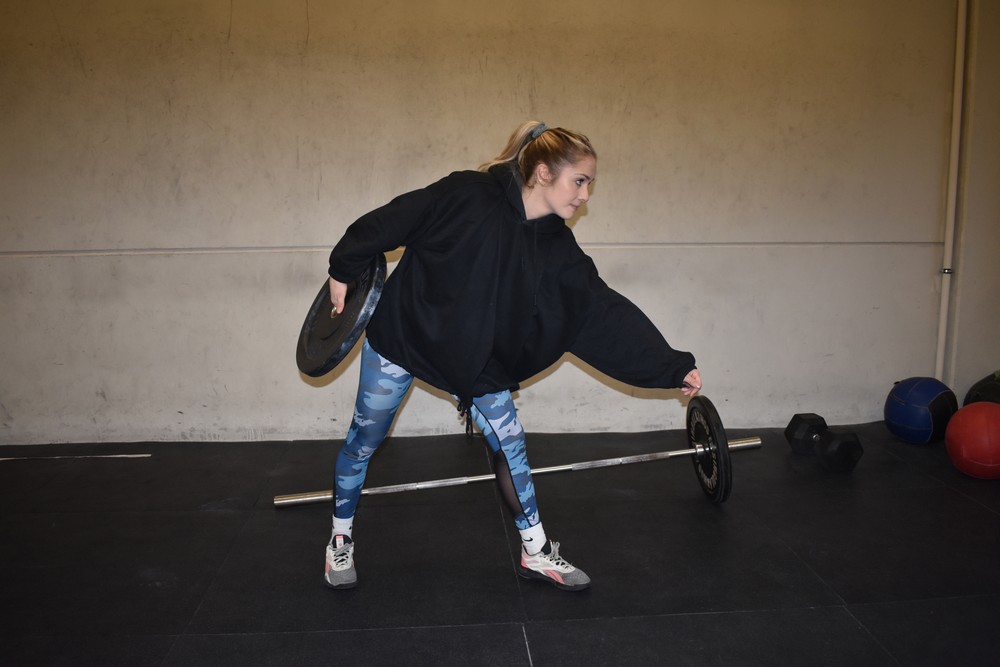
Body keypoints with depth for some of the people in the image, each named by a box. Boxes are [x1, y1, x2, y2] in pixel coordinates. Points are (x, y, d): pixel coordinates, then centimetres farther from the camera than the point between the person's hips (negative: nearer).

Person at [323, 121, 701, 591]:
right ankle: (340, 539, 33)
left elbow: (607, 312, -8)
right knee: (363, 441, 10)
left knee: (510, 445, 4)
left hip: (479, 361, 4)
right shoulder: (467, 196, -22)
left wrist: (672, 367, -11)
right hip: (402, 336, -4)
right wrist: (344, 270, -5)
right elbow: (394, 220, -13)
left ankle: (536, 553, 21)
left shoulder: (557, 250, -8)